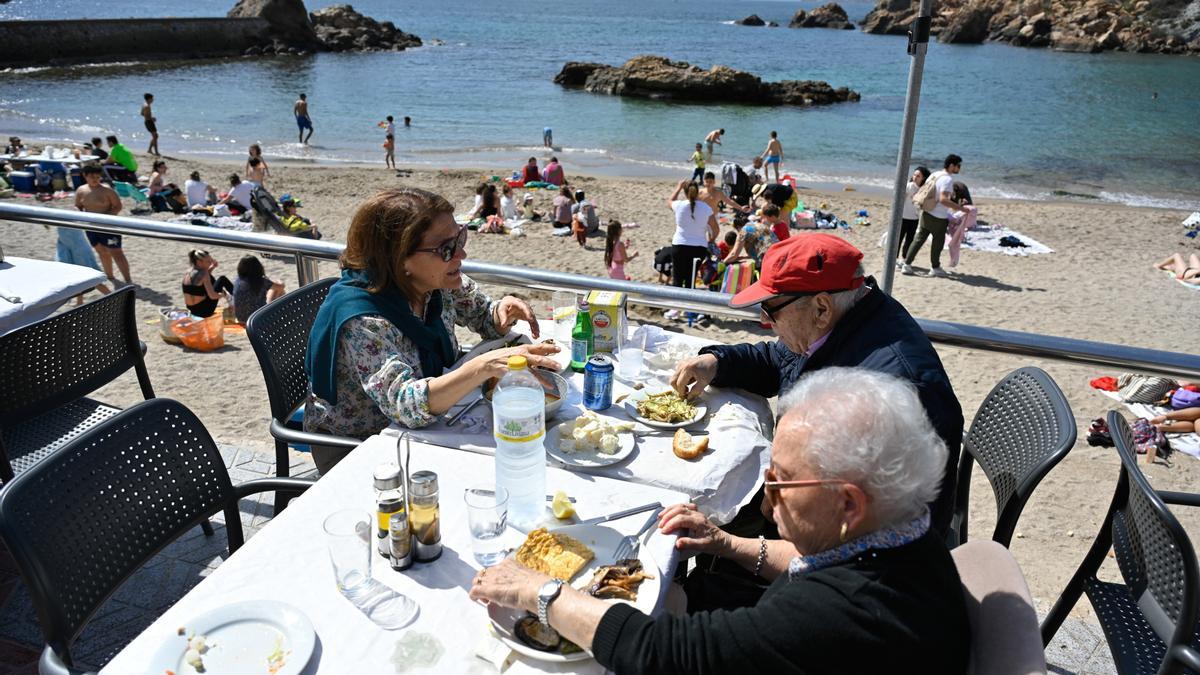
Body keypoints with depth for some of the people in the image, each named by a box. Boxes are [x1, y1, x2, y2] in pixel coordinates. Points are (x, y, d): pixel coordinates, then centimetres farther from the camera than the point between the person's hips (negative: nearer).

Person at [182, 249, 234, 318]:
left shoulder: (188, 271, 4)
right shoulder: (203, 273, -20)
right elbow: (212, 296, -23)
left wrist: (212, 267, 12)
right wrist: (223, 295, -2)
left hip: (192, 310, 8)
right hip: (204, 311, -8)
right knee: (223, 279, 2)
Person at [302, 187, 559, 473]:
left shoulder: (438, 283, -9)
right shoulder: (360, 318, -29)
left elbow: (484, 316, 7)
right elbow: (405, 404, -39)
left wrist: (503, 310, -17)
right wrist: (486, 366, -50)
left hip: (420, 428, 6)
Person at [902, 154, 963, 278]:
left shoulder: (934, 175, 7)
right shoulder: (947, 179, -18)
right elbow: (943, 199, -28)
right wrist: (960, 208, -24)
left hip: (926, 213, 7)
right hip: (939, 218, -7)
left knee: (919, 239, 10)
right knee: (938, 243, 8)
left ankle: (906, 264, 9)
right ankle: (935, 268, 20)